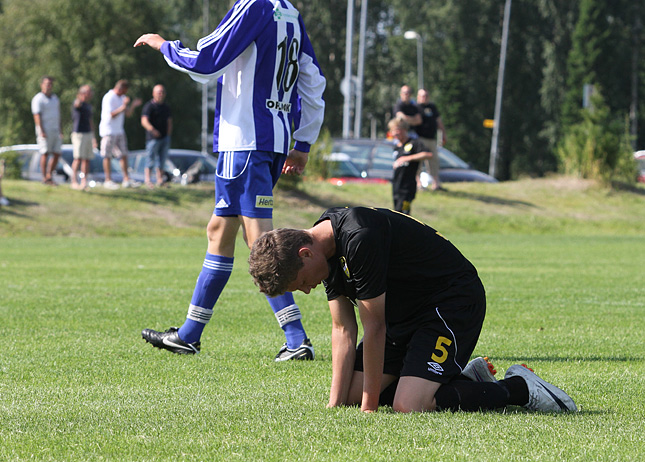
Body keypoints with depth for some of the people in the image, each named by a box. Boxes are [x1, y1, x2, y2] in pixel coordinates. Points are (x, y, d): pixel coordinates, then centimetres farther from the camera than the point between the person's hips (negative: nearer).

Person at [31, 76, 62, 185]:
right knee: (45, 153, -8)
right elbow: (37, 116, -13)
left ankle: (49, 176, 12)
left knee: (56, 154, 3)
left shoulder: (54, 98, 17)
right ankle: (45, 178, -5)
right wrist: (41, 132, -21)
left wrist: (60, 131, 15)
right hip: (45, 131, -7)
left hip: (55, 131, 7)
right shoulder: (38, 99, -6)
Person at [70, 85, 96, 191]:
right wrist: (79, 99, -61)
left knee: (87, 159, 5)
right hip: (78, 134, -8)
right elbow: (77, 104, -36)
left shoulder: (88, 106, 17)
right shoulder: (78, 103, -9)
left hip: (88, 134, 8)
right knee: (78, 158, -13)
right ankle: (74, 181, -12)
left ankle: (84, 182, 8)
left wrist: (93, 137, 25)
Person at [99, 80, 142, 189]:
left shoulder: (122, 98, 14)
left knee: (123, 155, 4)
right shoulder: (109, 98, -14)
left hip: (119, 130, 8)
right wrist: (123, 106, -26)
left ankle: (126, 180, 5)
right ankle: (108, 180, -2)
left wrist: (133, 105, -2)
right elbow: (112, 114, -20)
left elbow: (128, 114, 15)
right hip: (109, 130, -8)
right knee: (107, 156, -4)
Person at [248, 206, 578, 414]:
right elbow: (343, 329, 3)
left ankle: (519, 388, -8)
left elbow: (374, 327, -23)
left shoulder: (359, 238, -30)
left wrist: (370, 405, -16)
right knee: (352, 395, 5)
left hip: (453, 303, -10)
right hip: (404, 313, 10)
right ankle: (466, 379, 14)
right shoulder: (325, 247, -1)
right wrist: (335, 404, -4)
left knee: (408, 406, -25)